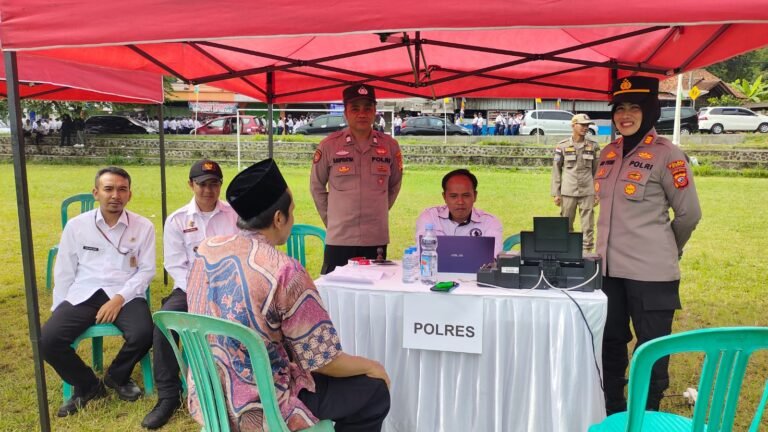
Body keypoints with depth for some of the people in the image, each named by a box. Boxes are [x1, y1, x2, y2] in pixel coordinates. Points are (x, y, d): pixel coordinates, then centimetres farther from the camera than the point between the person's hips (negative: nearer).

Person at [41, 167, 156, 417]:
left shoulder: (143, 227, 2)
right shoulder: (76, 225, 6)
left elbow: (146, 270, 0)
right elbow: (64, 272, 11)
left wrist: (119, 298, -13)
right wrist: (59, 311, 7)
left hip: (125, 295, -1)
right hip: (83, 295, 2)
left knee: (144, 335, -29)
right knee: (47, 340, -21)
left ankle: (117, 377, 8)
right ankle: (87, 385, 8)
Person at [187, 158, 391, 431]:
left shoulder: (206, 250, -3)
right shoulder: (285, 272, -25)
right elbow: (325, 362, -18)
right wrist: (372, 366, 2)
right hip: (256, 410, -8)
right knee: (374, 390, 7)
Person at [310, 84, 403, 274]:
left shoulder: (390, 145, 1)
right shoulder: (329, 145, -4)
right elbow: (316, 186, 8)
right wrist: (331, 218, 8)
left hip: (377, 239, 2)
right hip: (339, 239, -2)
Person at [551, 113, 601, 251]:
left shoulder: (593, 146, 5)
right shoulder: (562, 146, 0)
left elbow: (597, 170, 9)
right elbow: (556, 170, 3)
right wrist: (556, 193, 0)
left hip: (587, 192, 1)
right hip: (568, 192, -1)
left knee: (588, 226, 2)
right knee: (566, 226, 6)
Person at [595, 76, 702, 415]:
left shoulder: (666, 155, -12)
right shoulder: (608, 153, 8)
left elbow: (689, 213, -6)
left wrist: (664, 249, 7)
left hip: (650, 273, -7)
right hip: (609, 268, 7)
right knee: (610, 345, 18)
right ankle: (612, 416, 35)